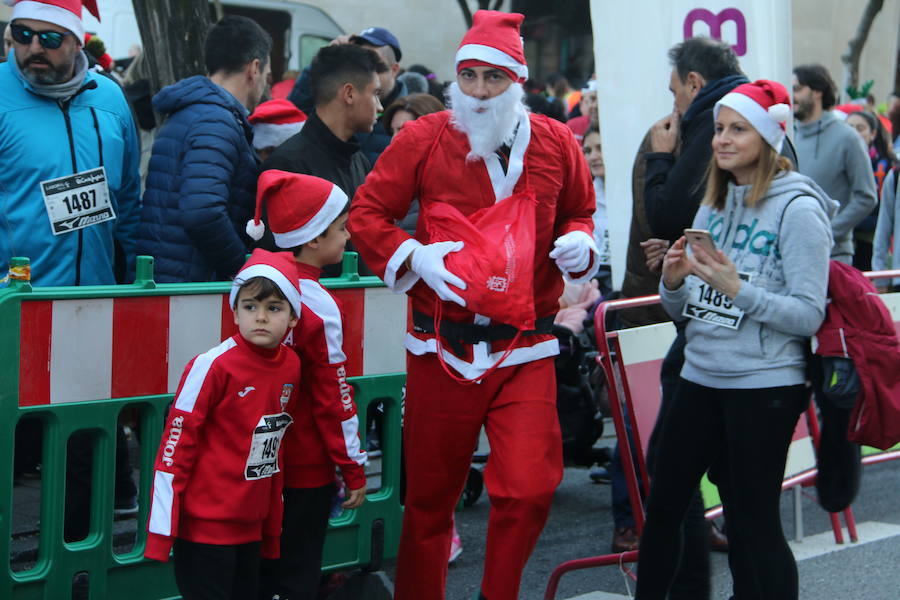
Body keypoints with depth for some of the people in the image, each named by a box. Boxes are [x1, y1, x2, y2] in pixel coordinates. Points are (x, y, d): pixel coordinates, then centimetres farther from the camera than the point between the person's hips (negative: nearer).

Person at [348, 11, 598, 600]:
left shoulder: (556, 143, 4)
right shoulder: (422, 140, -2)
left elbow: (582, 212, 19)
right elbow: (367, 214, 3)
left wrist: (579, 242, -3)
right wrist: (415, 257, -13)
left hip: (525, 351, 1)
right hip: (442, 347, -1)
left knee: (530, 490, -10)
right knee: (430, 498, 9)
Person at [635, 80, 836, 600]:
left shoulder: (797, 209, -9)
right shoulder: (714, 204, 11)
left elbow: (809, 316, -15)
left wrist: (737, 288, -25)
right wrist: (674, 282, -6)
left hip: (765, 386, -7)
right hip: (701, 378, 7)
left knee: (755, 520, -2)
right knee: (663, 506, 10)